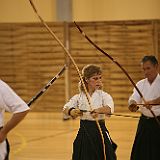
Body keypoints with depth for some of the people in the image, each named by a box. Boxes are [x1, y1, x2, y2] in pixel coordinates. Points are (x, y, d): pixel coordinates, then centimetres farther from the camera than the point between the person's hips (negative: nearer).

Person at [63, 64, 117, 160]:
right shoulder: (79, 97, 4)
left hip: (100, 132, -2)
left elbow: (109, 109, -23)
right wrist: (72, 111, -35)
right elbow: (66, 108, -11)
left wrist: (99, 110, -45)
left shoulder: (104, 95, -3)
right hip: (84, 134, 2)